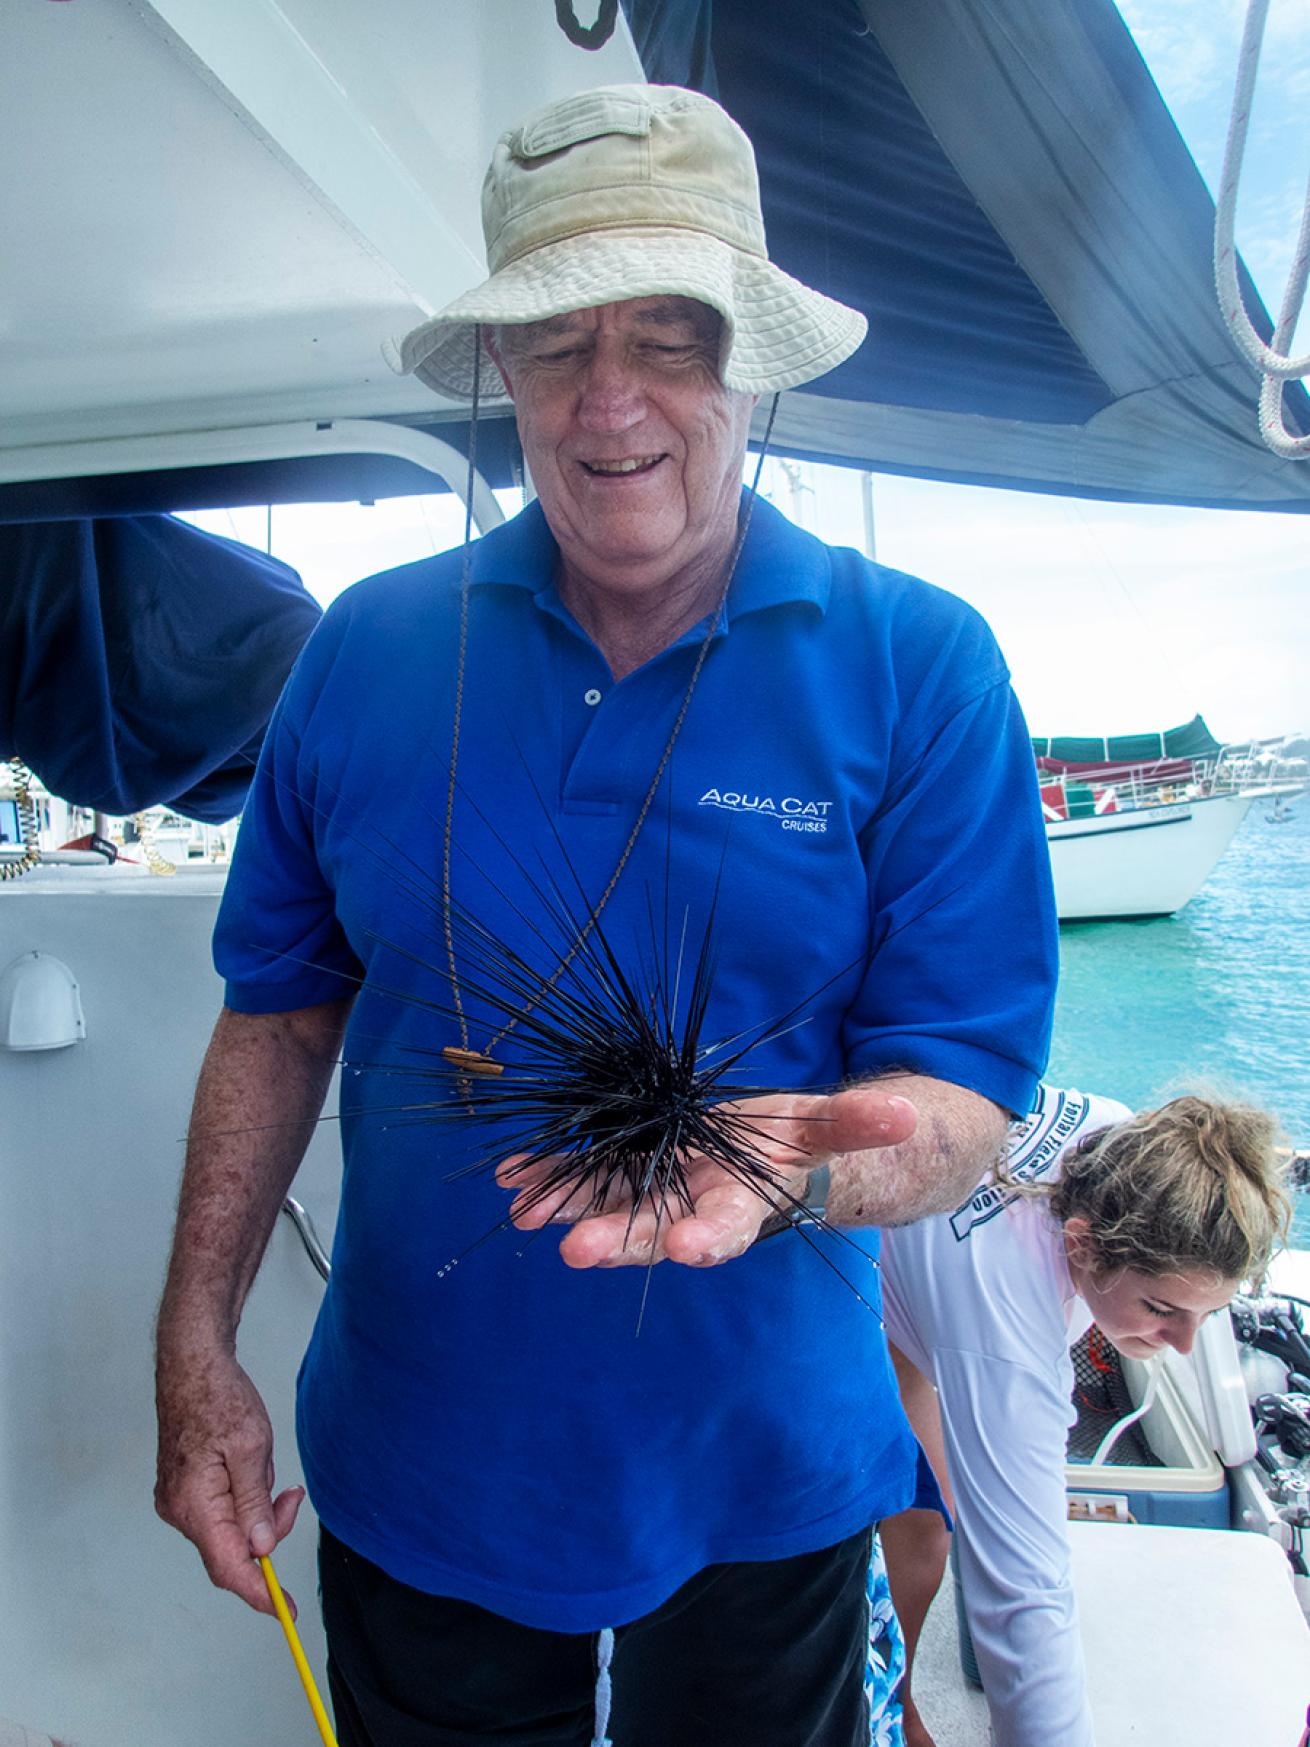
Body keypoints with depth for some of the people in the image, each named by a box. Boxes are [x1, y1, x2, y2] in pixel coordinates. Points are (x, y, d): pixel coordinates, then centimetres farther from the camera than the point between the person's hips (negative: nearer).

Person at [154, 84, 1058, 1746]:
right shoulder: (365, 652, -6)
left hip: (760, 1482, 0)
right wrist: (195, 1350, -1)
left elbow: (967, 1093, -14)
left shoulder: (920, 668, -12)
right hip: (410, 1470, 2)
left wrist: (782, 1161, -35)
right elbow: (281, 1009, 1)